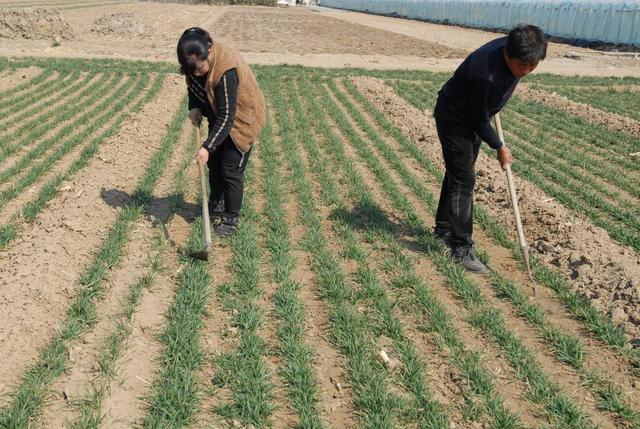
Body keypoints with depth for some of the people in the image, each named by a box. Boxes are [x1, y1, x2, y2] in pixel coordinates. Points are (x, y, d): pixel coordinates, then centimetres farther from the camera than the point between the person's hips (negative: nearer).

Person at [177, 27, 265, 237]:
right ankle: (216, 204, 38)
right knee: (214, 162, 17)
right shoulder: (195, 62, -14)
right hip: (218, 117, 8)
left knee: (231, 170, -4)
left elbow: (227, 117, -35)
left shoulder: (226, 71, -37)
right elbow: (194, 85, 8)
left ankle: (231, 219, 10)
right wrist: (194, 107, -12)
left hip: (242, 119, -8)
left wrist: (207, 147, -37)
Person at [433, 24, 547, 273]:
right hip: (454, 119, -8)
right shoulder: (486, 75, -39)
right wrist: (499, 147, -11)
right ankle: (461, 248, -3)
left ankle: (443, 228, 31)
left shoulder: (515, 53, -14)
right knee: (463, 180, -9)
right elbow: (479, 121, -25)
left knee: (457, 173, 17)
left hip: (473, 117, 8)